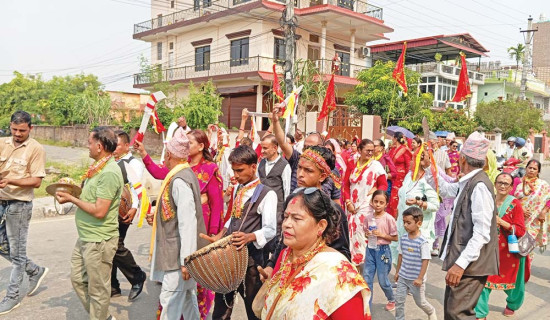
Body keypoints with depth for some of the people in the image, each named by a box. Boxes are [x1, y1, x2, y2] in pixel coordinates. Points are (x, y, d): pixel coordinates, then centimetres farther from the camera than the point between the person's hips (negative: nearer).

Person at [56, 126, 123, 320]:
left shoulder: (109, 173, -22)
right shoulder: (99, 167, 9)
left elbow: (99, 211, -24)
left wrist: (71, 199, -15)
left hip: (99, 240, -10)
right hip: (85, 238, 10)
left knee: (97, 289, 6)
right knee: (78, 280, 21)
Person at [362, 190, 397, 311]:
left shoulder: (389, 218, -13)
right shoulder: (368, 217, -2)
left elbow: (395, 238, -8)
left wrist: (382, 235, -19)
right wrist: (368, 234, -9)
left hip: (383, 250, -4)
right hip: (370, 249, 4)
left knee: (383, 281, 7)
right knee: (366, 279, 6)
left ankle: (392, 300, 36)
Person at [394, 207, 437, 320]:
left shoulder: (423, 242, -20)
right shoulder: (403, 238, -2)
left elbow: (425, 261, -17)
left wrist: (420, 278, -17)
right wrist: (397, 272, 13)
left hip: (416, 279, -5)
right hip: (403, 277, 5)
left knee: (420, 302, 15)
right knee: (399, 300, 5)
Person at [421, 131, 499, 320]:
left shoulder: (479, 186, -20)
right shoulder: (468, 183, 9)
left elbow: (482, 233, -24)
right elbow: (445, 189, 31)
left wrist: (461, 263, -26)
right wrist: (427, 167, 26)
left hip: (471, 263, -10)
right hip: (461, 259, 10)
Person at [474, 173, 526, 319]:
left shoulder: (515, 204, -12)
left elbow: (520, 230, -15)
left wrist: (501, 222, -25)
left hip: (510, 250, -2)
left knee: (510, 279, 18)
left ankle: (512, 305, 48)